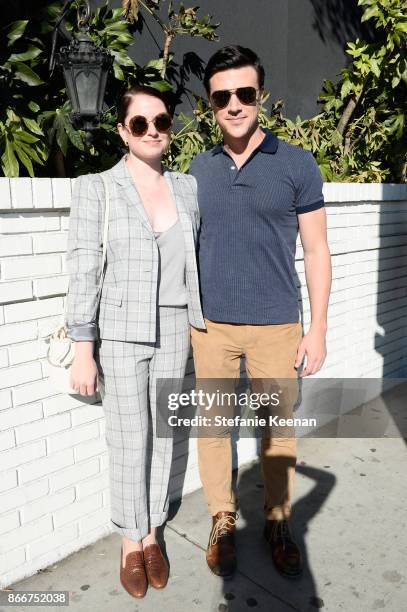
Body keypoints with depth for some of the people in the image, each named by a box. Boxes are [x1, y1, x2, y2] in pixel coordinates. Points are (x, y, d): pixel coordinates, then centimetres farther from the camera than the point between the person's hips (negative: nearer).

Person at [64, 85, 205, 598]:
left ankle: (151, 532, 34)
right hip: (121, 334, -3)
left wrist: (201, 330, 11)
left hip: (173, 332, 4)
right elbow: (83, 271, -9)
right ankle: (130, 541, 30)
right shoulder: (95, 189, -7)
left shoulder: (187, 187, 5)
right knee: (129, 442, 7)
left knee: (162, 434, 13)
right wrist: (83, 353, -11)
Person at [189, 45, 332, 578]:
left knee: (279, 429, 9)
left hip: (276, 325, -2)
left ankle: (278, 524, 31)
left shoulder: (296, 163, -2)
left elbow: (316, 251, -1)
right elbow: (191, 245, 12)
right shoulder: (199, 168, 6)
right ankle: (223, 522, 30)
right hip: (210, 325, 2)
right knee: (213, 426, 10)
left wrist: (318, 328, -5)